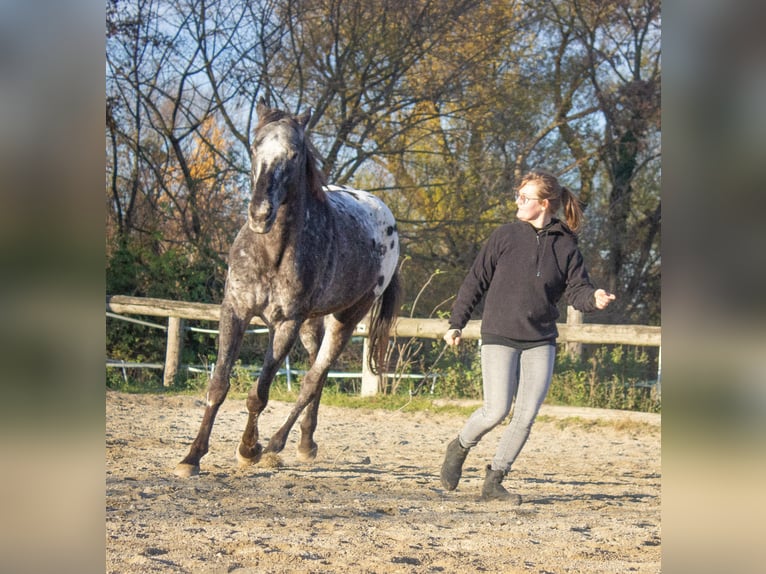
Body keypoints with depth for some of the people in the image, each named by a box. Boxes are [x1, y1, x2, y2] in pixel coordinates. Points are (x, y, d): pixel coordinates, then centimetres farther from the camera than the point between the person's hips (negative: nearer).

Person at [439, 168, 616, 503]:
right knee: (496, 410, -10)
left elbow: (576, 290, 2)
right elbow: (476, 281, 4)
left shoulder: (565, 245, 4)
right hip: (499, 338, -2)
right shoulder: (505, 236, 0)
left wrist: (594, 299, -21)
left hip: (540, 343, 2)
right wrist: (456, 323, 2)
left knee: (525, 416, -3)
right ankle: (459, 448, 19)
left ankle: (493, 483, 9)